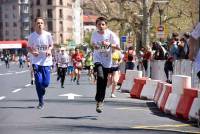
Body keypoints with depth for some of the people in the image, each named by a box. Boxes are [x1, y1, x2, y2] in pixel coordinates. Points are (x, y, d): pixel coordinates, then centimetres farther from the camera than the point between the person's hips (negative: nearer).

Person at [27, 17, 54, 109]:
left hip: (46, 61, 1)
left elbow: (51, 45, 10)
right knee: (38, 81, -8)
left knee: (46, 82, -3)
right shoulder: (32, 36, -3)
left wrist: (49, 50, -12)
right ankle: (41, 102, 4)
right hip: (36, 61, -1)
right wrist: (32, 52, -14)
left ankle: (42, 90, 35)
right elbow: (29, 48, 7)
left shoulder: (48, 35, -3)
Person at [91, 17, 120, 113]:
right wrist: (94, 46, -5)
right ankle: (98, 100, -18)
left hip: (107, 61, 1)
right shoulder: (94, 34, -1)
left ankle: (100, 101, 23)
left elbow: (118, 47, -11)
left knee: (104, 82, 6)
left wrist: (109, 44, -27)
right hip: (97, 59, 0)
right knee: (100, 76, -26)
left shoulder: (110, 34, -9)